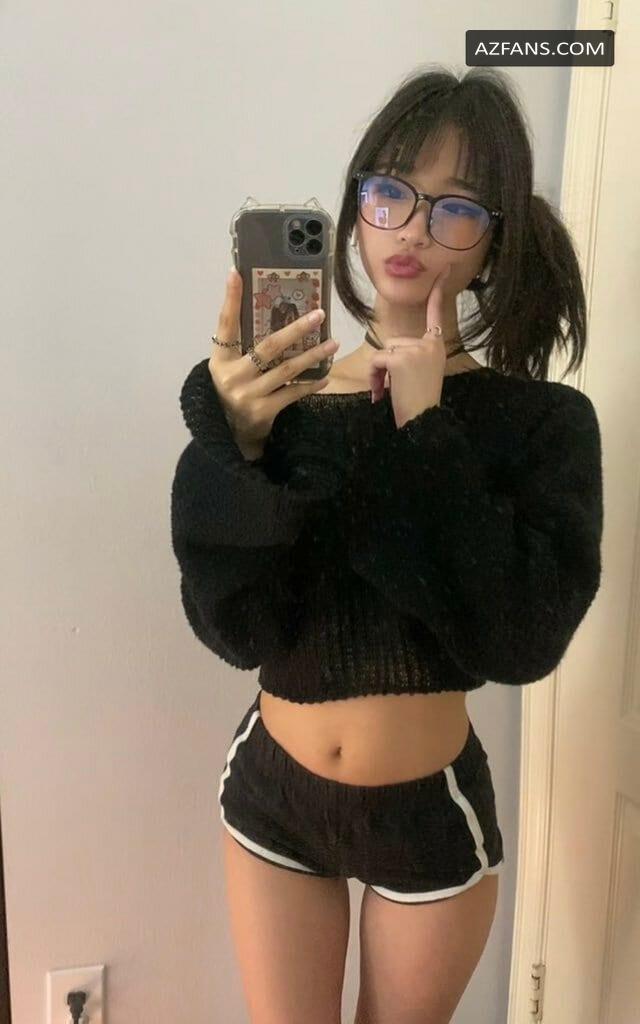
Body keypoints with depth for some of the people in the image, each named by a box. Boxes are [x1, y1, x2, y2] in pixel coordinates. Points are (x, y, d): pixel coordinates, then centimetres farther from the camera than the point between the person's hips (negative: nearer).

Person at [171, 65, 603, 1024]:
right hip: (274, 793, 1)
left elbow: (523, 640, -23)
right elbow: (239, 630, -17)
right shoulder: (279, 400, -10)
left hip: (431, 810, 0)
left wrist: (425, 437, -24)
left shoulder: (544, 422, -12)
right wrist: (236, 448, -31)